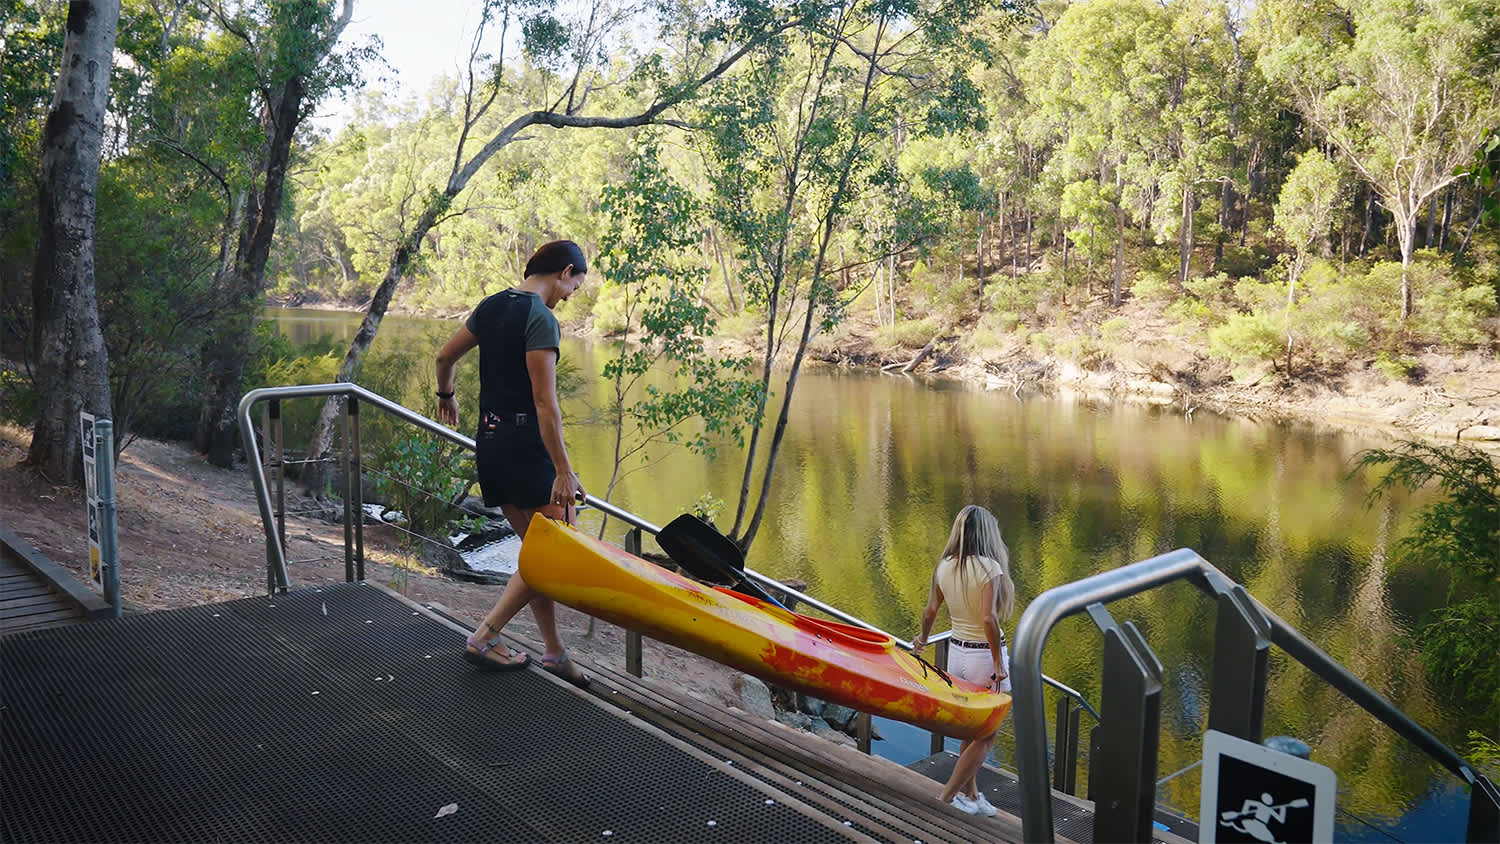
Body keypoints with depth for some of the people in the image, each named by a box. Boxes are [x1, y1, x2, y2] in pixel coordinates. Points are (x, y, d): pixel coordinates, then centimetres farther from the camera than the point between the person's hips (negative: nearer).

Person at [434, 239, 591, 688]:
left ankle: (553, 650, 19)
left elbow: (445, 357, 24)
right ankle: (484, 637, -2)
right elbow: (545, 403, -20)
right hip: (524, 443, -9)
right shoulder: (541, 318, -14)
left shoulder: (490, 306, 12)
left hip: (488, 443, 9)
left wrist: (446, 397, 43)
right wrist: (564, 471, -19)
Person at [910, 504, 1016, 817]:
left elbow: (930, 611, 5)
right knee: (986, 735, 9)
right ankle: (948, 796, 12)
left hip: (956, 653, 6)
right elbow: (988, 618, -24)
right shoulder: (988, 567, -16)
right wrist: (999, 663, -17)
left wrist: (922, 640, 24)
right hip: (984, 655, -6)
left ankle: (971, 795, 29)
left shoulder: (945, 566, 1)